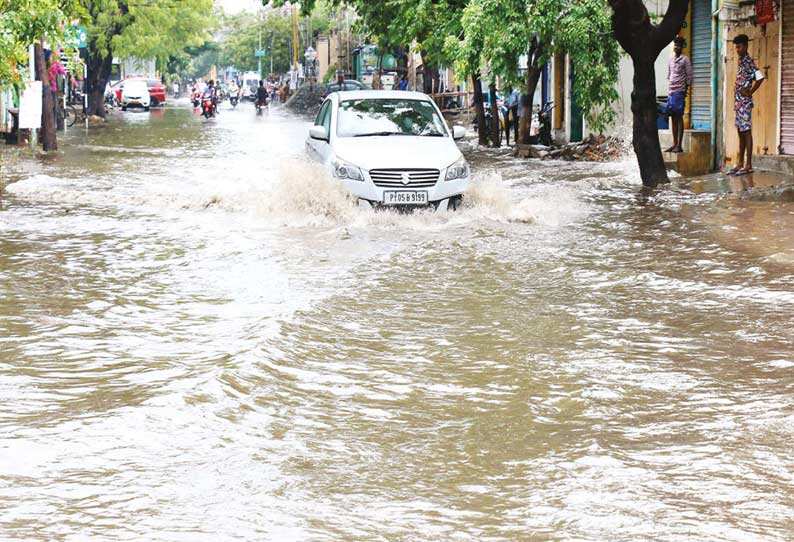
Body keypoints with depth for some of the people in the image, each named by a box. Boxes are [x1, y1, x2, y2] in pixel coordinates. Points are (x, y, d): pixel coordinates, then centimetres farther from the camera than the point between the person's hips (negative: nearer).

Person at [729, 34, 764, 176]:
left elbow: (760, 78, -25)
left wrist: (750, 92, -15)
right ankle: (740, 164, 15)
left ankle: (748, 165, -7)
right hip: (738, 102, 9)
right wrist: (736, 101, 16)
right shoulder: (741, 62, 16)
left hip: (745, 102, -9)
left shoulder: (748, 61, -12)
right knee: (741, 132, 11)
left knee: (746, 132, -8)